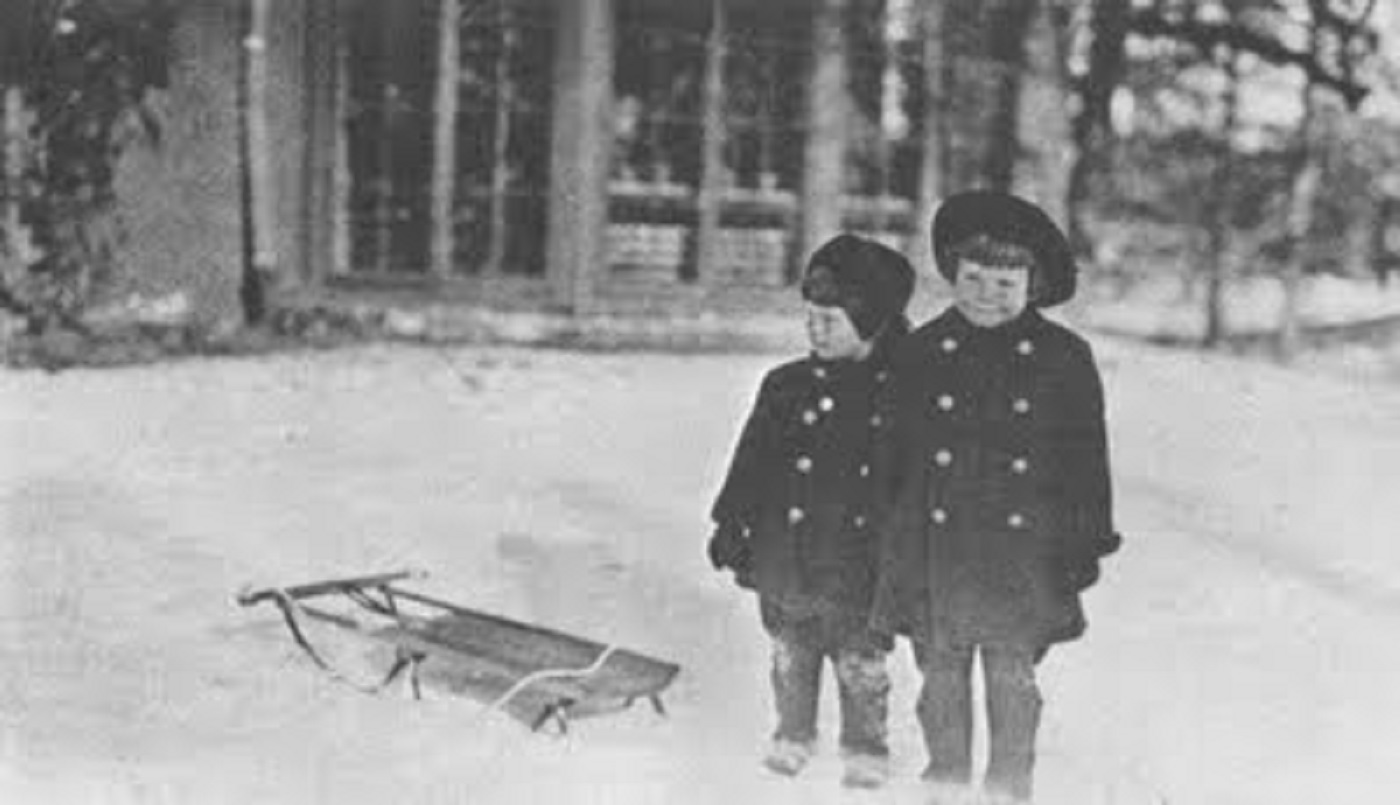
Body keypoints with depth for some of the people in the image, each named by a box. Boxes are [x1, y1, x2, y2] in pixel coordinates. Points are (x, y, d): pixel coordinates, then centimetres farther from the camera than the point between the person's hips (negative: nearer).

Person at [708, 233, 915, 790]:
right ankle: (793, 736, 33)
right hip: (788, 557, 2)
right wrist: (731, 522, 0)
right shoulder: (788, 387, 1)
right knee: (791, 657, 15)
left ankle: (866, 750, 25)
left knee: (862, 663, 7)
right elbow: (752, 461, 5)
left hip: (863, 564, -2)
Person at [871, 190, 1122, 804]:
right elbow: (894, 454, 7)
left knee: (1012, 676, 3)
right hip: (936, 551, 2)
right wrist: (892, 541, 5)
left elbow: (1087, 458, 5)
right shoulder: (920, 353, 3)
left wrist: (1088, 540, 3)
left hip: (1023, 553, -1)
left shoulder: (1064, 358, 0)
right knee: (941, 673, 10)